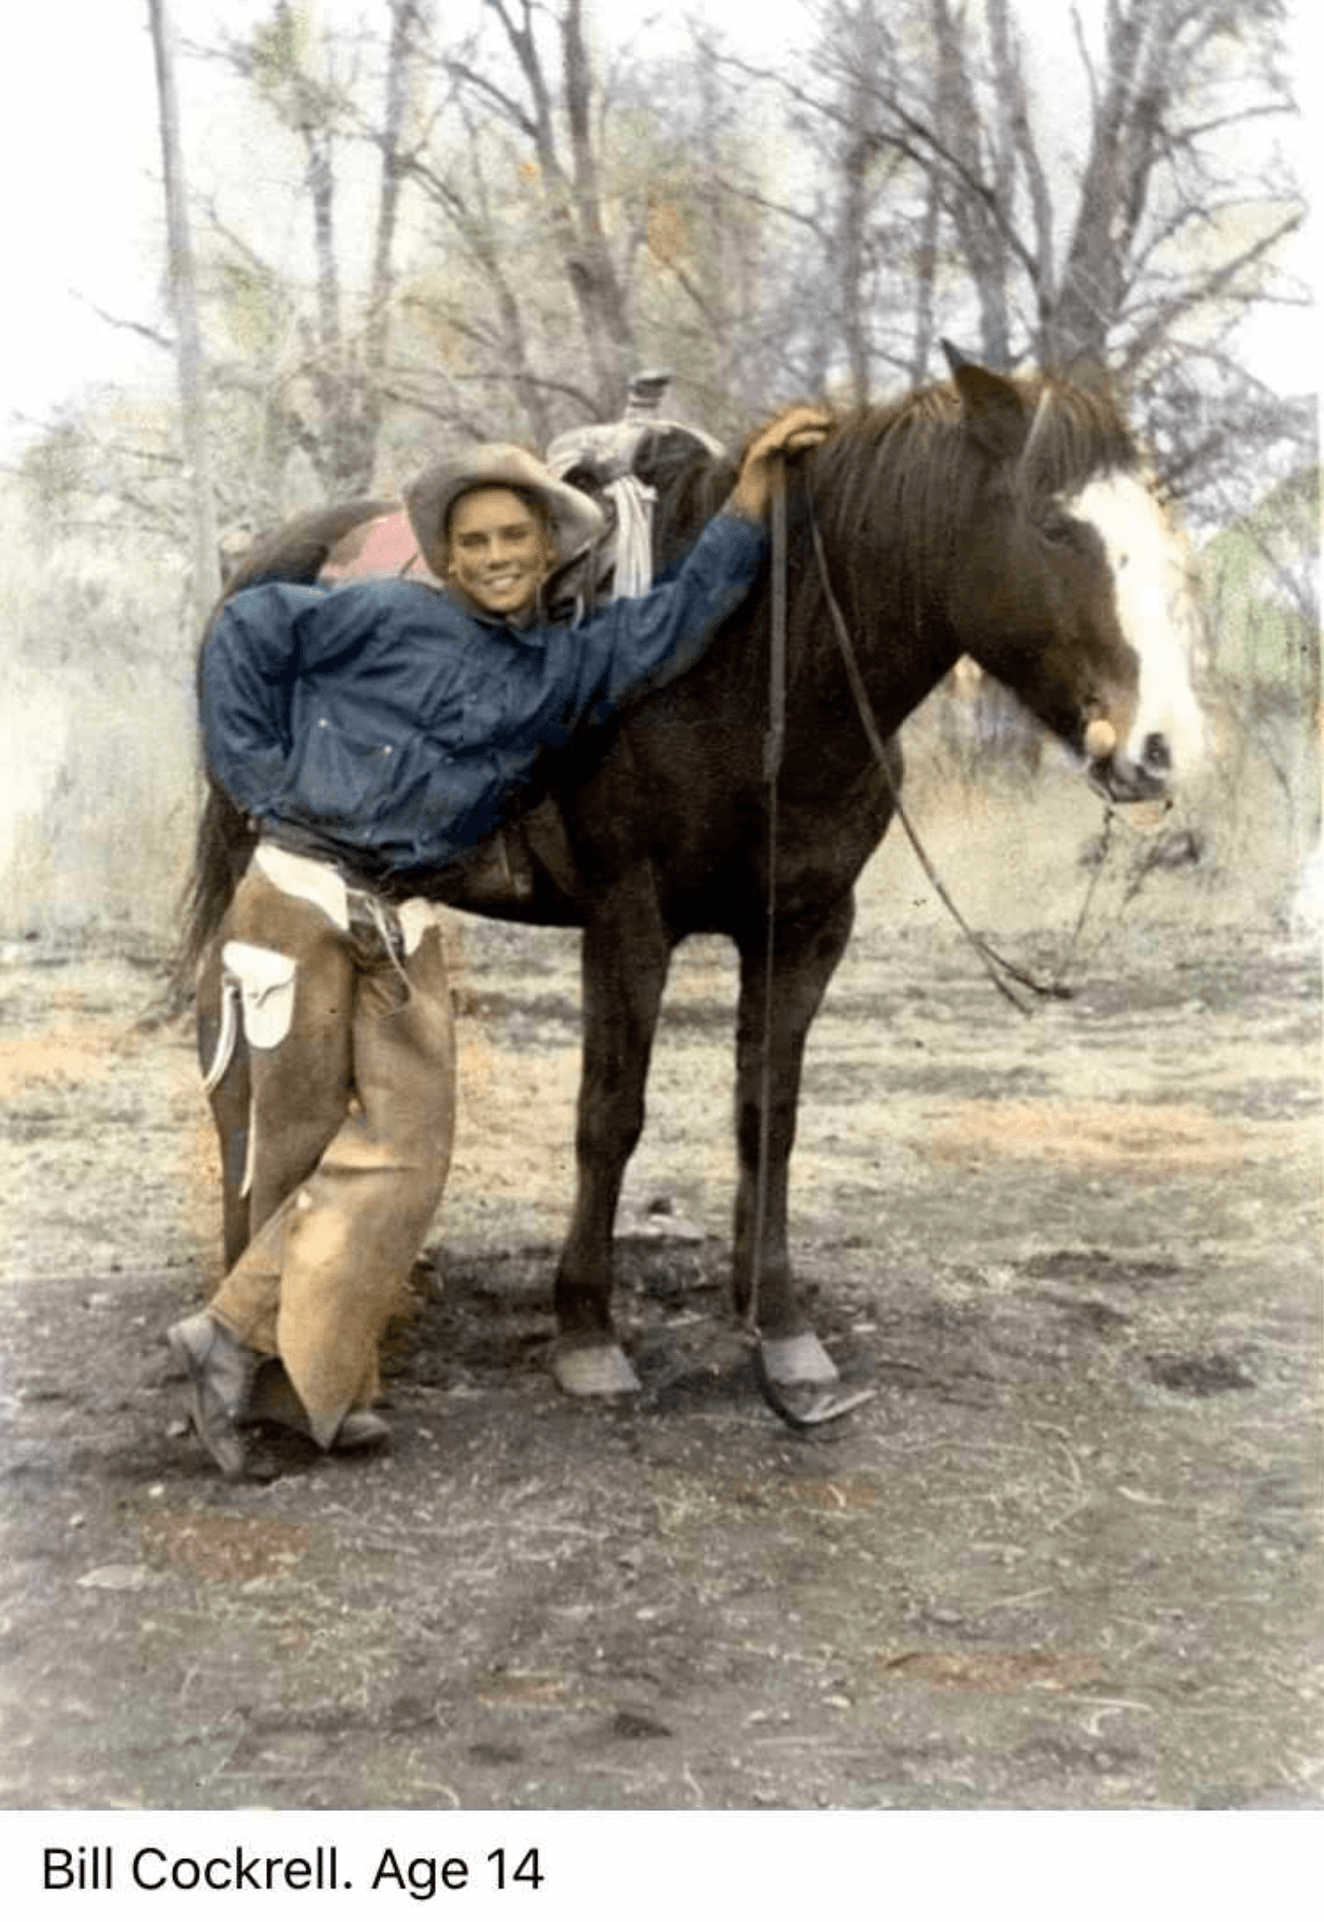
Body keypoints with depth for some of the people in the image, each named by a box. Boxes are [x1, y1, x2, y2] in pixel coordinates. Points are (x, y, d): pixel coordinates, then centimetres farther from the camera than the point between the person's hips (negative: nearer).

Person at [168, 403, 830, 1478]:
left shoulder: (568, 669, 10)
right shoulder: (391, 618, -3)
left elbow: (683, 618, 6)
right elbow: (247, 633, -1)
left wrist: (757, 483, 0)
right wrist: (264, 776, -5)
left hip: (403, 925, 5)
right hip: (300, 903, -5)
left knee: (404, 1154, 0)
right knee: (302, 1143, -1)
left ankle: (244, 1340, 9)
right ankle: (261, 1354, 10)